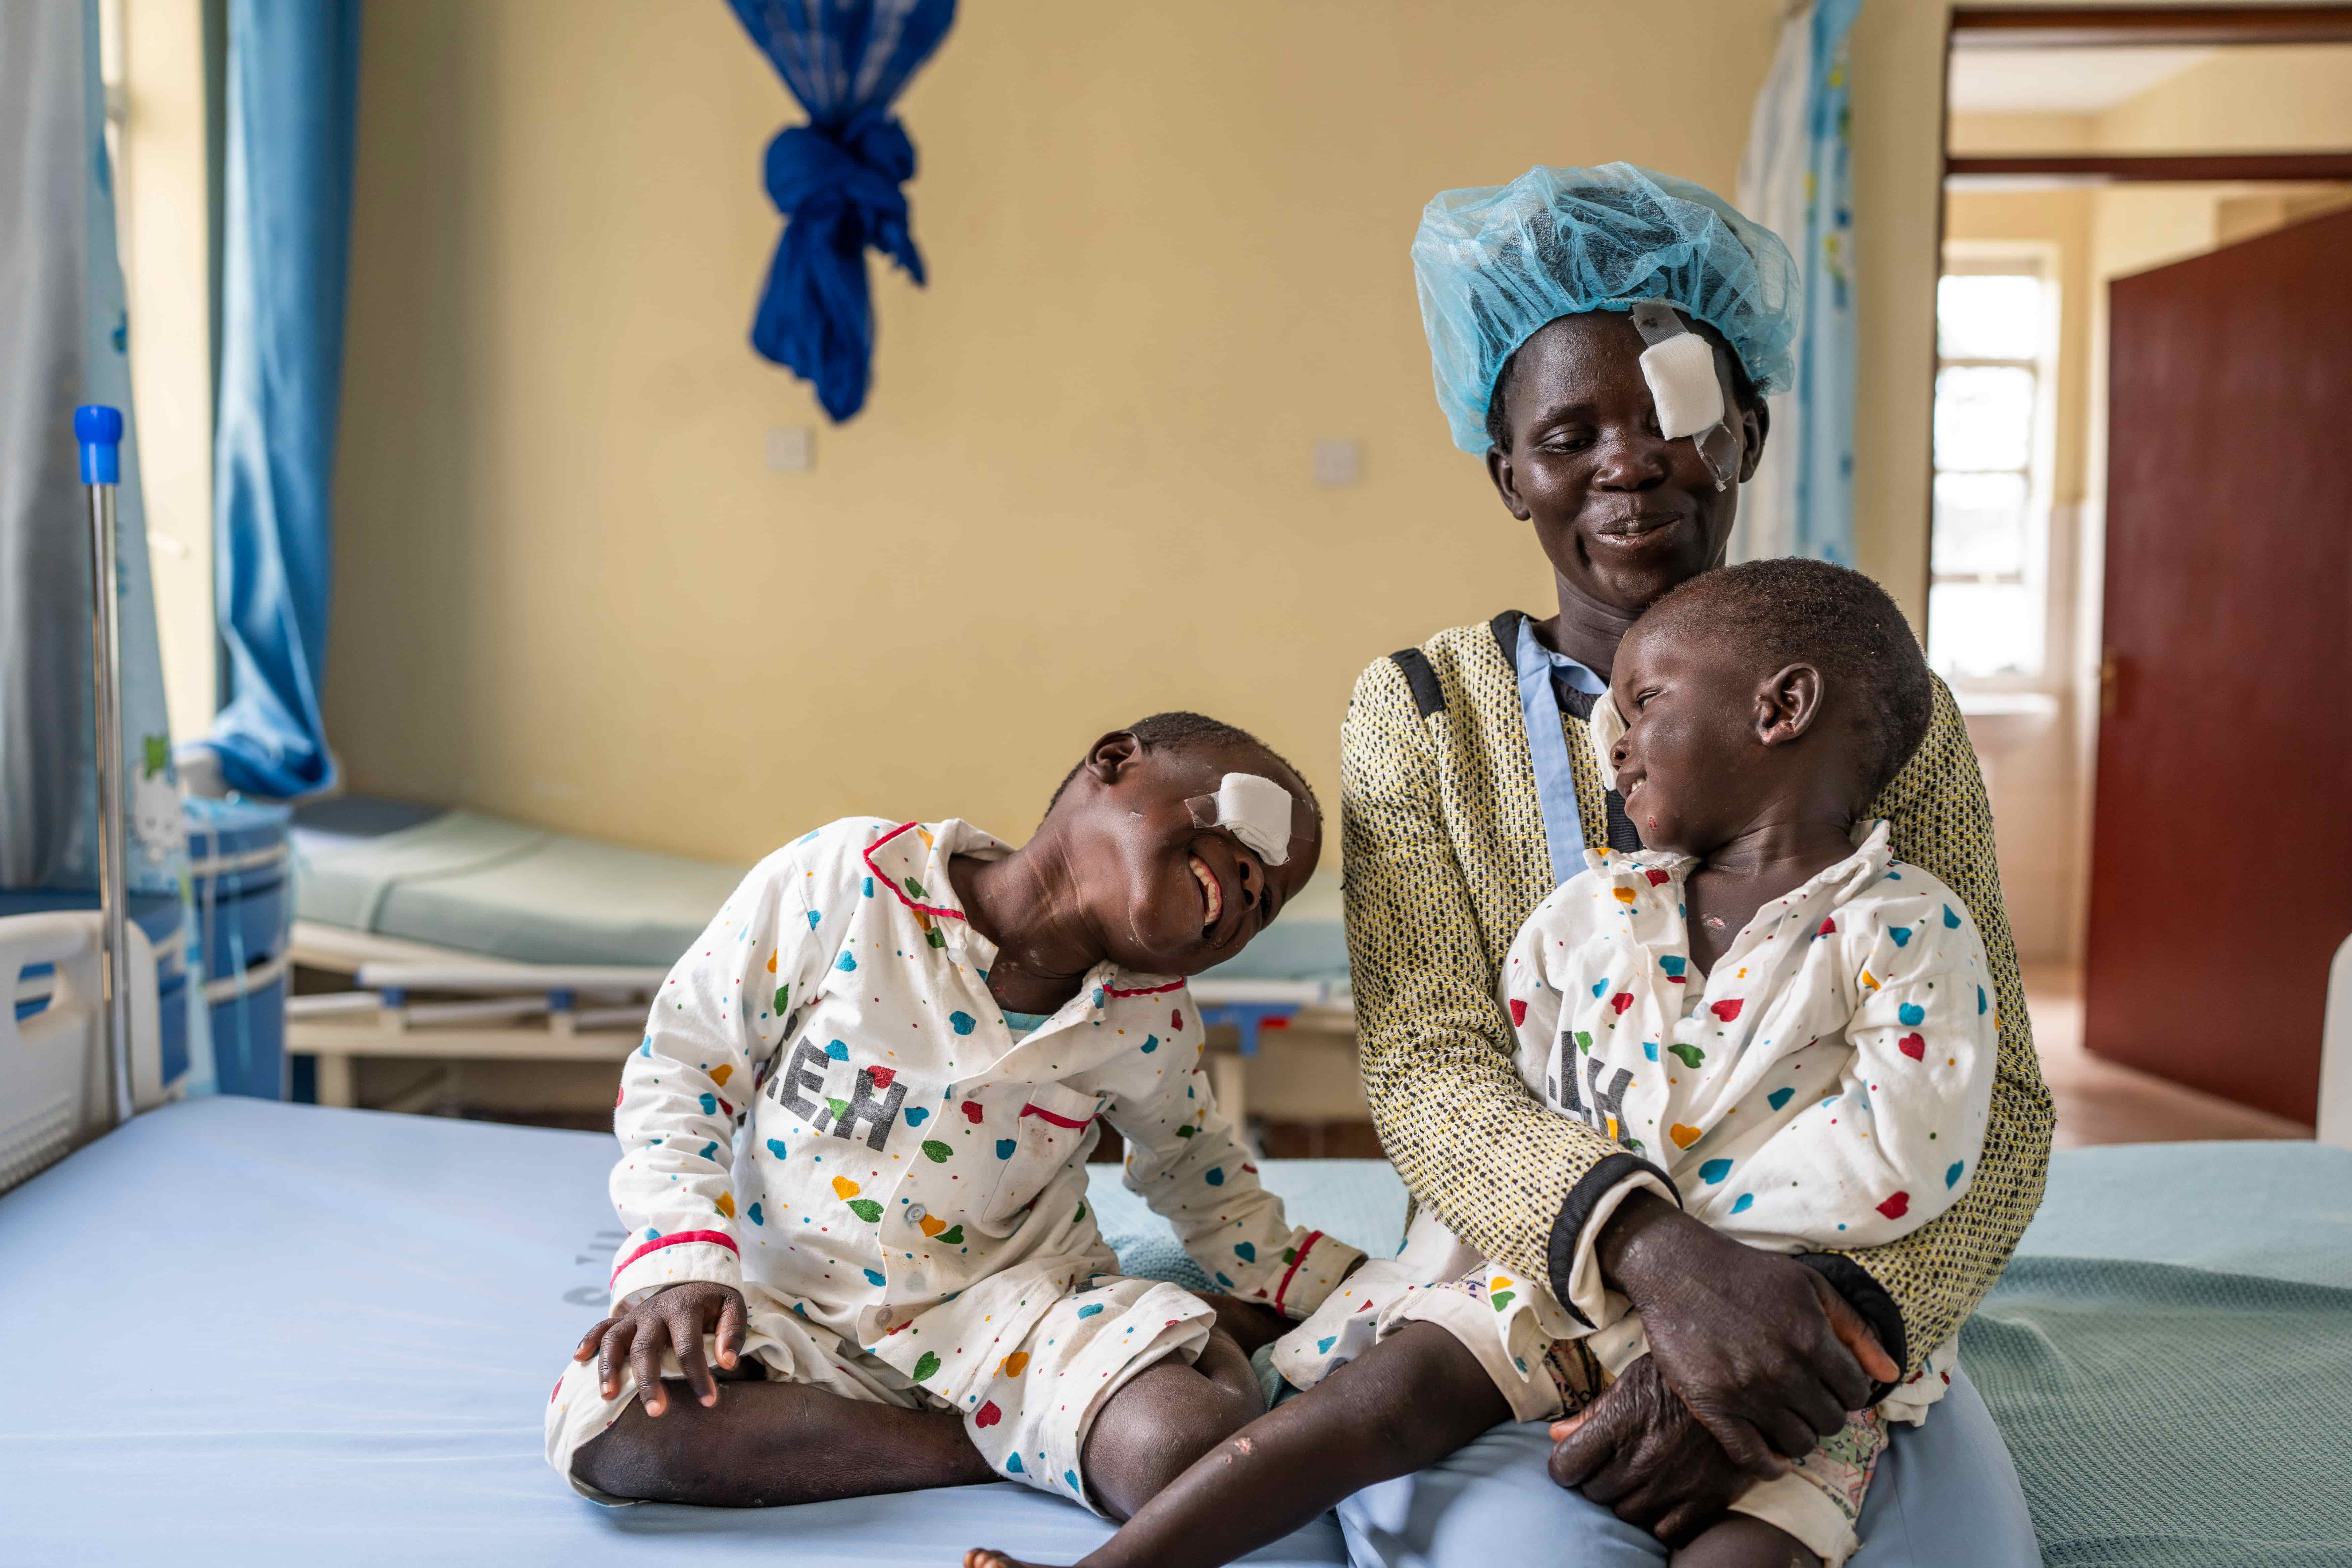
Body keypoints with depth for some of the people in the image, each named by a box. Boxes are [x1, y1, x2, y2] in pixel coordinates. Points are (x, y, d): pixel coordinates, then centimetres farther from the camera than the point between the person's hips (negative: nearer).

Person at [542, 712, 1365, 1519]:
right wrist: (681, 1263, -20)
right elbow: (681, 1065, -9)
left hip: (1010, 1307, -1)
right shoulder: (844, 881, -18)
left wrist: (1339, 1291, 8)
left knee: (1203, 1441, -32)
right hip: (796, 1310, 1)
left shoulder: (1149, 1023, -6)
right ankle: (1006, 1446, -17)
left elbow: (1198, 1171, 15)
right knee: (602, 1425, -30)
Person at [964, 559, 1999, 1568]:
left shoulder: (1911, 934, -7)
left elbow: (1898, 1169, -19)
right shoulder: (1593, 908, 6)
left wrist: (1675, 1195, -14)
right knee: (1394, 1389, -18)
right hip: (1566, 1273, 3)